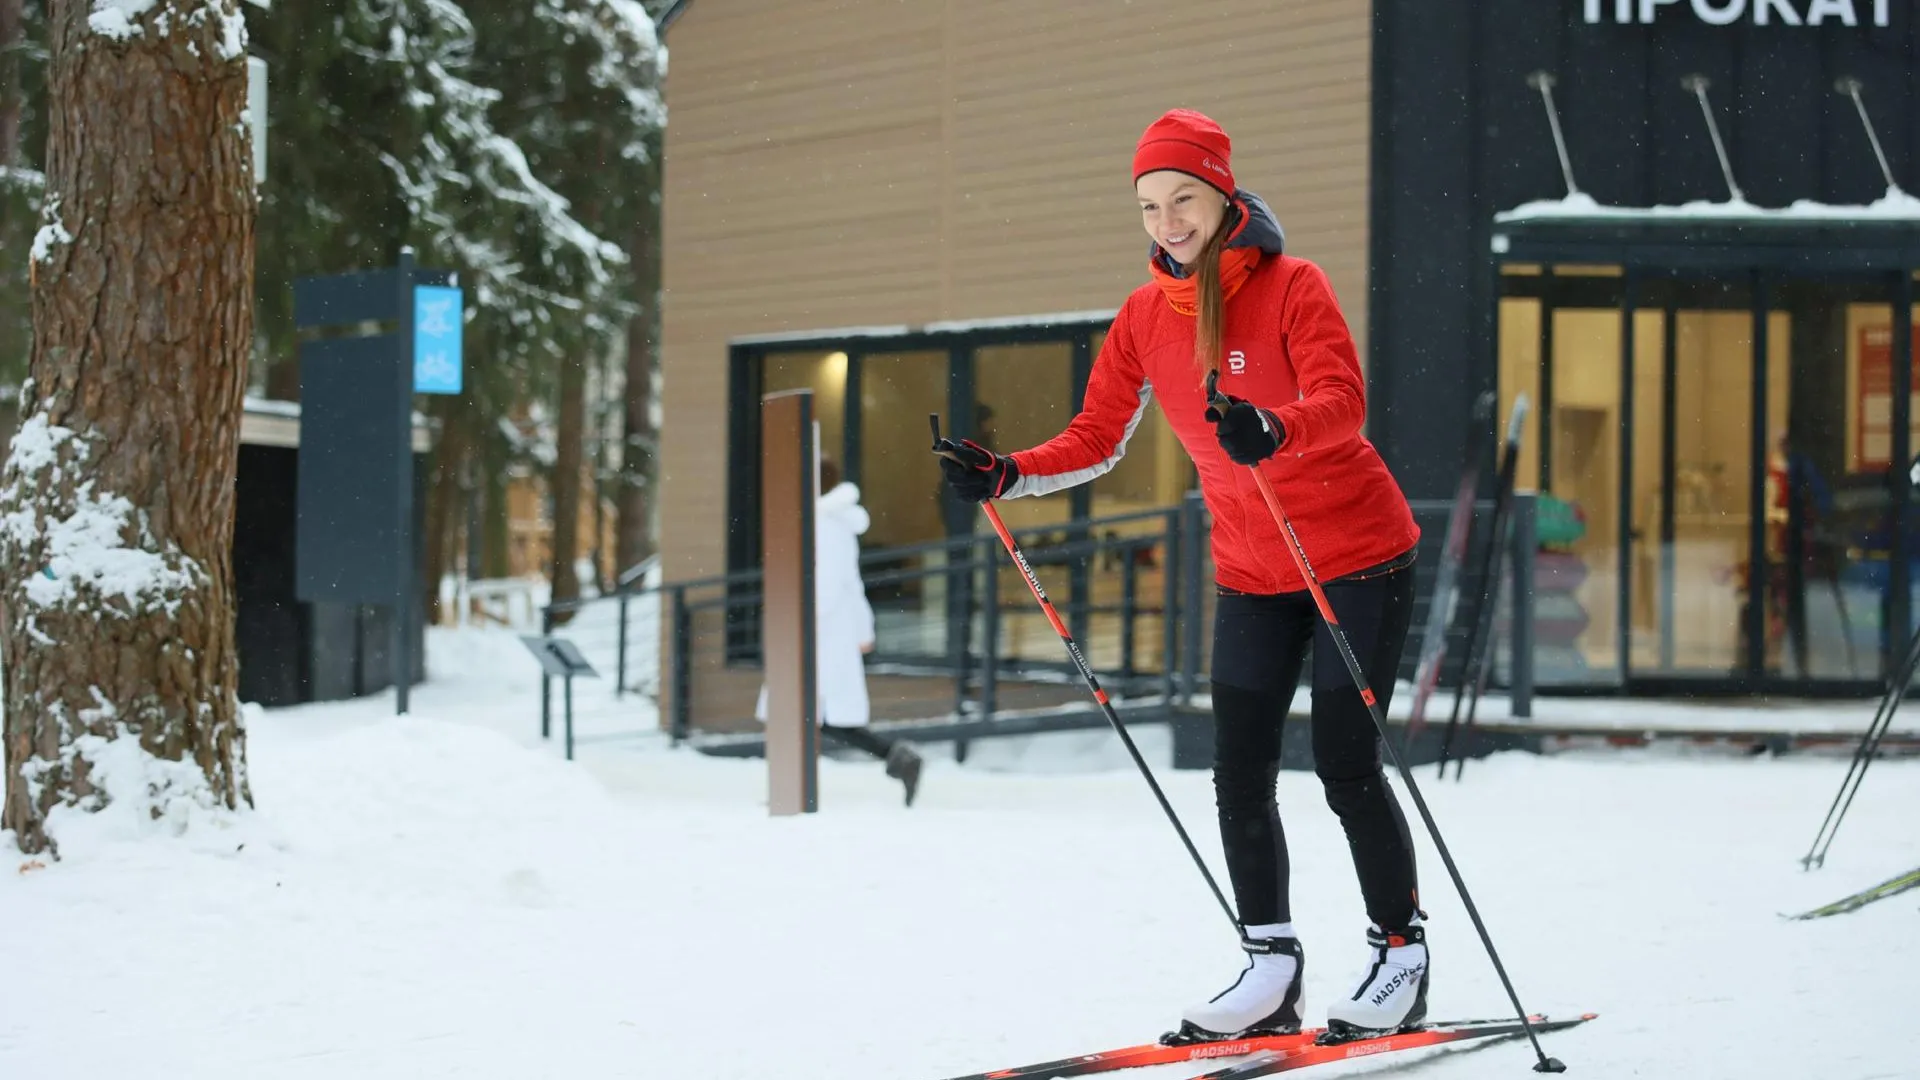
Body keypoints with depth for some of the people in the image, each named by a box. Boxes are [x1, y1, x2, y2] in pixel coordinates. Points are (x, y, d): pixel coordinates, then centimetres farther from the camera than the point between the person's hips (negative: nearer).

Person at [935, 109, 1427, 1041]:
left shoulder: (1292, 286, -13)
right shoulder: (1145, 316, 2)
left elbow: (1341, 399, -28)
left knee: (1345, 764, -7)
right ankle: (1271, 972, 12)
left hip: (1357, 553, -5)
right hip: (1252, 572, 5)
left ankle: (1401, 955, 9)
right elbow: (1095, 441, 3)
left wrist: (1273, 429, -49)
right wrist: (1006, 476, -14)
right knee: (1239, 774, 1)